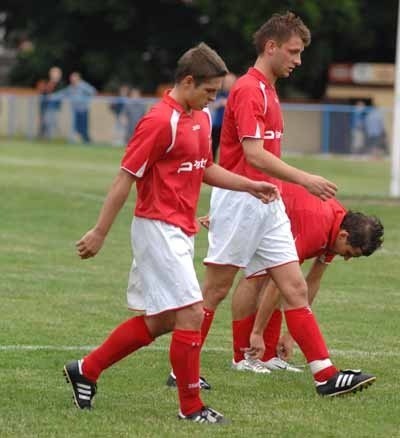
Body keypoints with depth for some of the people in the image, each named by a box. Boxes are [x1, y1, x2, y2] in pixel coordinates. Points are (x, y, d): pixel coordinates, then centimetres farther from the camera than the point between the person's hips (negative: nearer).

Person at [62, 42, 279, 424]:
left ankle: (86, 370, 24)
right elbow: (125, 178, -16)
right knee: (190, 313, -9)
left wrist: (251, 186, 12)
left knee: (159, 321, 13)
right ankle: (190, 407, 0)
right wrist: (99, 232, -15)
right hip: (159, 229, -10)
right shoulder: (161, 121, -17)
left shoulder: (201, 118, 11)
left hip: (179, 231, 10)